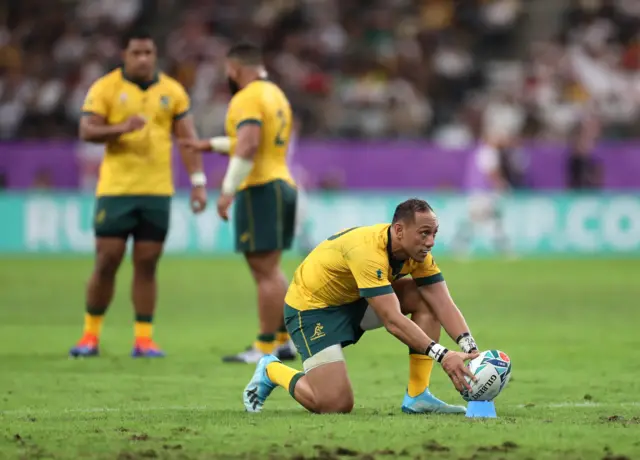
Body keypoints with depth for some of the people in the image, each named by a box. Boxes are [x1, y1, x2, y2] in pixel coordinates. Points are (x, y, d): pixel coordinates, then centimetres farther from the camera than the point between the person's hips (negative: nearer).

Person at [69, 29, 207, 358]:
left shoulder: (172, 91, 7)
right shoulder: (105, 88, -1)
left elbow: (187, 139, 8)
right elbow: (86, 131, -8)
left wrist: (198, 182, 0)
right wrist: (121, 128, -25)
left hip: (157, 192, 2)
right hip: (115, 191, -2)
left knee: (147, 265, 2)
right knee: (106, 262, -1)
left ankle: (143, 339, 7)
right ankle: (90, 335, 10)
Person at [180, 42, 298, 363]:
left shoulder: (247, 99, -11)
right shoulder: (276, 95, 19)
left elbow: (248, 146, -25)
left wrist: (228, 190, -24)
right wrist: (210, 145, 35)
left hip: (260, 189, -10)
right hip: (283, 184, 10)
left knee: (265, 272, -7)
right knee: (271, 270, 15)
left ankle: (266, 348, -6)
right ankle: (285, 340, 15)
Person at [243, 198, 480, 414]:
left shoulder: (417, 250, -12)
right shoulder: (368, 251, -35)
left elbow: (444, 305, -15)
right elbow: (392, 320, -41)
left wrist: (470, 349, -31)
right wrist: (442, 355, -46)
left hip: (356, 301, 8)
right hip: (312, 307, -8)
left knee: (426, 298, -12)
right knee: (336, 404, -19)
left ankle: (417, 396, -8)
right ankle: (272, 371, 9)